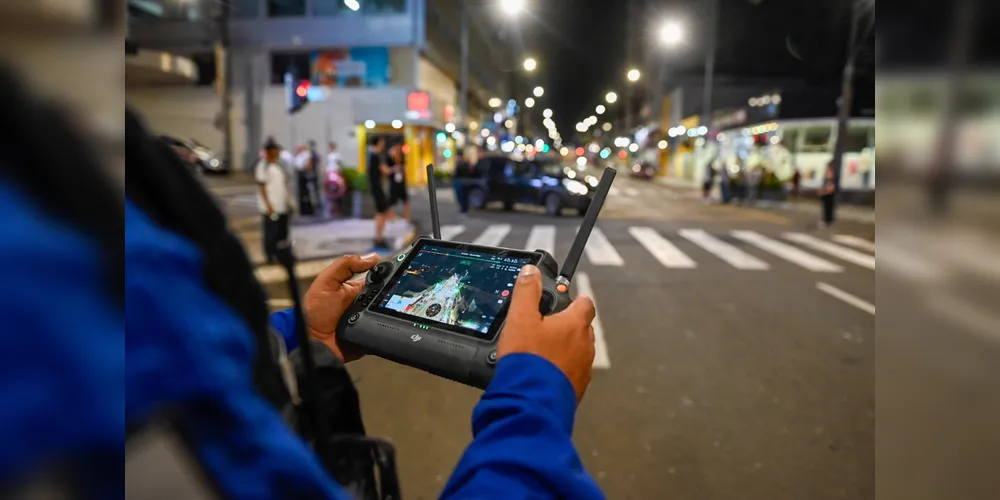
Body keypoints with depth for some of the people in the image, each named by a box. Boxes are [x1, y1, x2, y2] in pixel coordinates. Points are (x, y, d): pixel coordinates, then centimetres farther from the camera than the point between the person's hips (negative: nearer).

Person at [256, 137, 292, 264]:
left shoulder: (280, 165, 13)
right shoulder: (263, 166, -9)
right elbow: (261, 187, -13)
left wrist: (289, 201, 12)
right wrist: (268, 205, -18)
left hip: (283, 206, 7)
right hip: (271, 207, -7)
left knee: (283, 232, 12)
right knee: (271, 233, -1)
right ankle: (270, 256, 9)